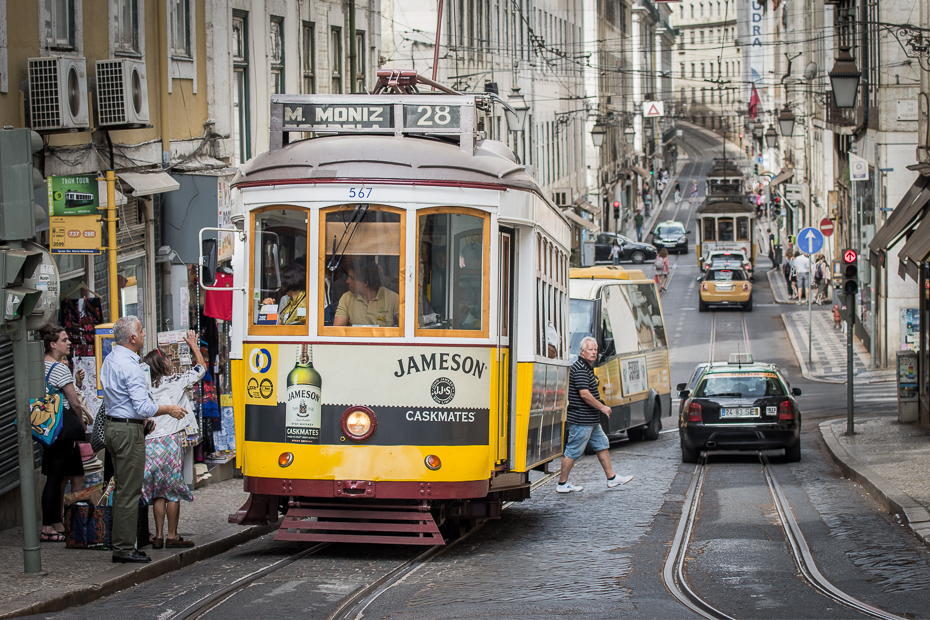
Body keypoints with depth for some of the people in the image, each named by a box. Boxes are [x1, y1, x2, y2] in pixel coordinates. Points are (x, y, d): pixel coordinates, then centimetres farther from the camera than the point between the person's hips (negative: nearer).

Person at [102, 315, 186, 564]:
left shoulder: (110, 360, 12)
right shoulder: (130, 366, -19)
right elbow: (144, 407, -22)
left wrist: (143, 416, 26)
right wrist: (169, 410, -7)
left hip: (113, 427, 10)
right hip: (129, 431, -10)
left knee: (122, 489, 15)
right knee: (129, 492, -5)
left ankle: (119, 543, 18)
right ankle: (125, 549, -4)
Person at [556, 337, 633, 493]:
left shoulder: (586, 367, 16)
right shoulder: (579, 368, -18)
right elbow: (584, 394, -24)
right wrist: (602, 407, -16)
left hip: (592, 420, 11)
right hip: (581, 420, -11)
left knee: (602, 445, 15)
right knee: (573, 451, -4)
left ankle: (611, 478, 23)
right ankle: (562, 484, 2)